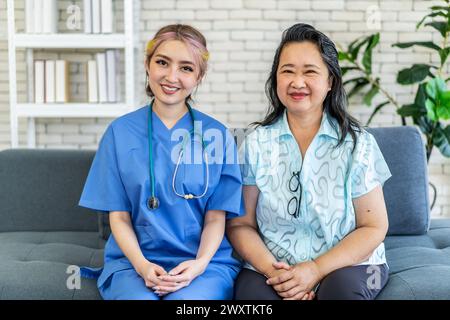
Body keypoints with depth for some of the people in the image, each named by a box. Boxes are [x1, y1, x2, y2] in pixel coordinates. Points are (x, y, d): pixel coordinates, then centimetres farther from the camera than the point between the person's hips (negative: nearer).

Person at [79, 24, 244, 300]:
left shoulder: (217, 134, 3)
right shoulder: (120, 132, 4)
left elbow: (216, 217, 3)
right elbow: (119, 216, 4)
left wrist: (200, 263, -14)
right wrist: (141, 264, -12)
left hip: (205, 261, 0)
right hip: (134, 260, 1)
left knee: (189, 299, -31)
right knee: (137, 296, -31)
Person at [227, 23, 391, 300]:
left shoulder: (358, 144, -1)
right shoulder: (256, 144, 3)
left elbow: (374, 227, -1)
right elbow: (241, 224, 3)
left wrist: (317, 270, -14)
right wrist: (271, 269, -16)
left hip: (347, 265, 1)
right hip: (273, 269, 0)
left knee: (341, 286, -32)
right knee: (252, 288, -32)